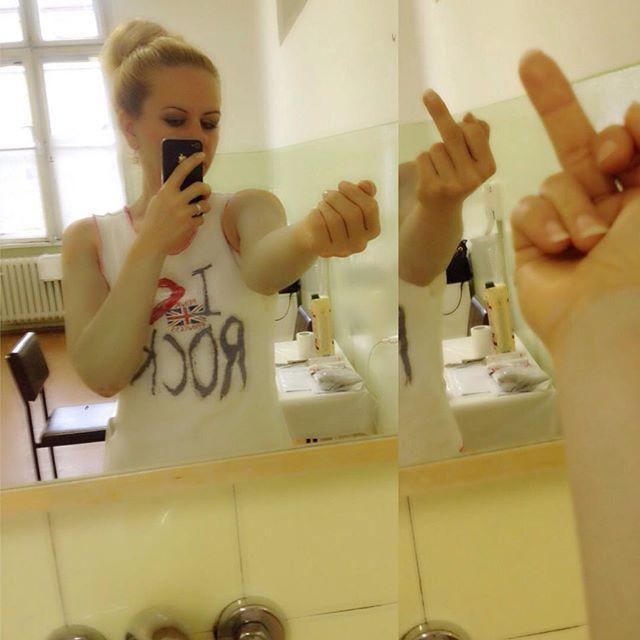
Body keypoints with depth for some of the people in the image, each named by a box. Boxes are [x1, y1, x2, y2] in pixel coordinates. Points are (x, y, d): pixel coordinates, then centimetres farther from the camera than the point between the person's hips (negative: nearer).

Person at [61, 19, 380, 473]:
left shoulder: (248, 209, -8)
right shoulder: (88, 240, -4)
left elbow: (262, 268, -31)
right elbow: (101, 374, -16)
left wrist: (311, 236, -53)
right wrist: (153, 242, -22)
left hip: (254, 455, 0)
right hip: (143, 459, 1)